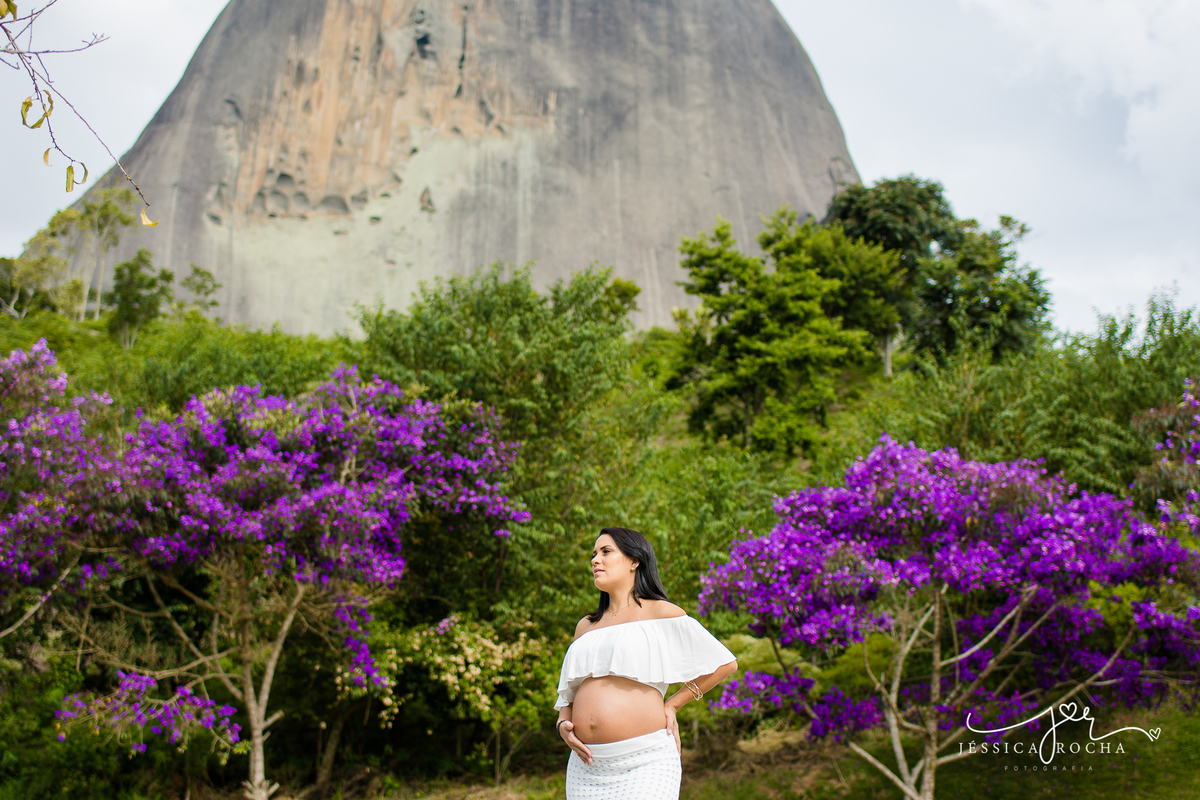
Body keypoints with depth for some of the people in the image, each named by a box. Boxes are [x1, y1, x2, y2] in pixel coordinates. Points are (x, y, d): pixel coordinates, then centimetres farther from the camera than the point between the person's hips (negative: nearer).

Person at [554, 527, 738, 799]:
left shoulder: (660, 614, 2)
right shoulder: (585, 626, 18)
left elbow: (725, 663, 4)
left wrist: (671, 705, 2)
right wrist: (563, 726, 3)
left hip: (643, 764, -5)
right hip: (587, 765, 5)